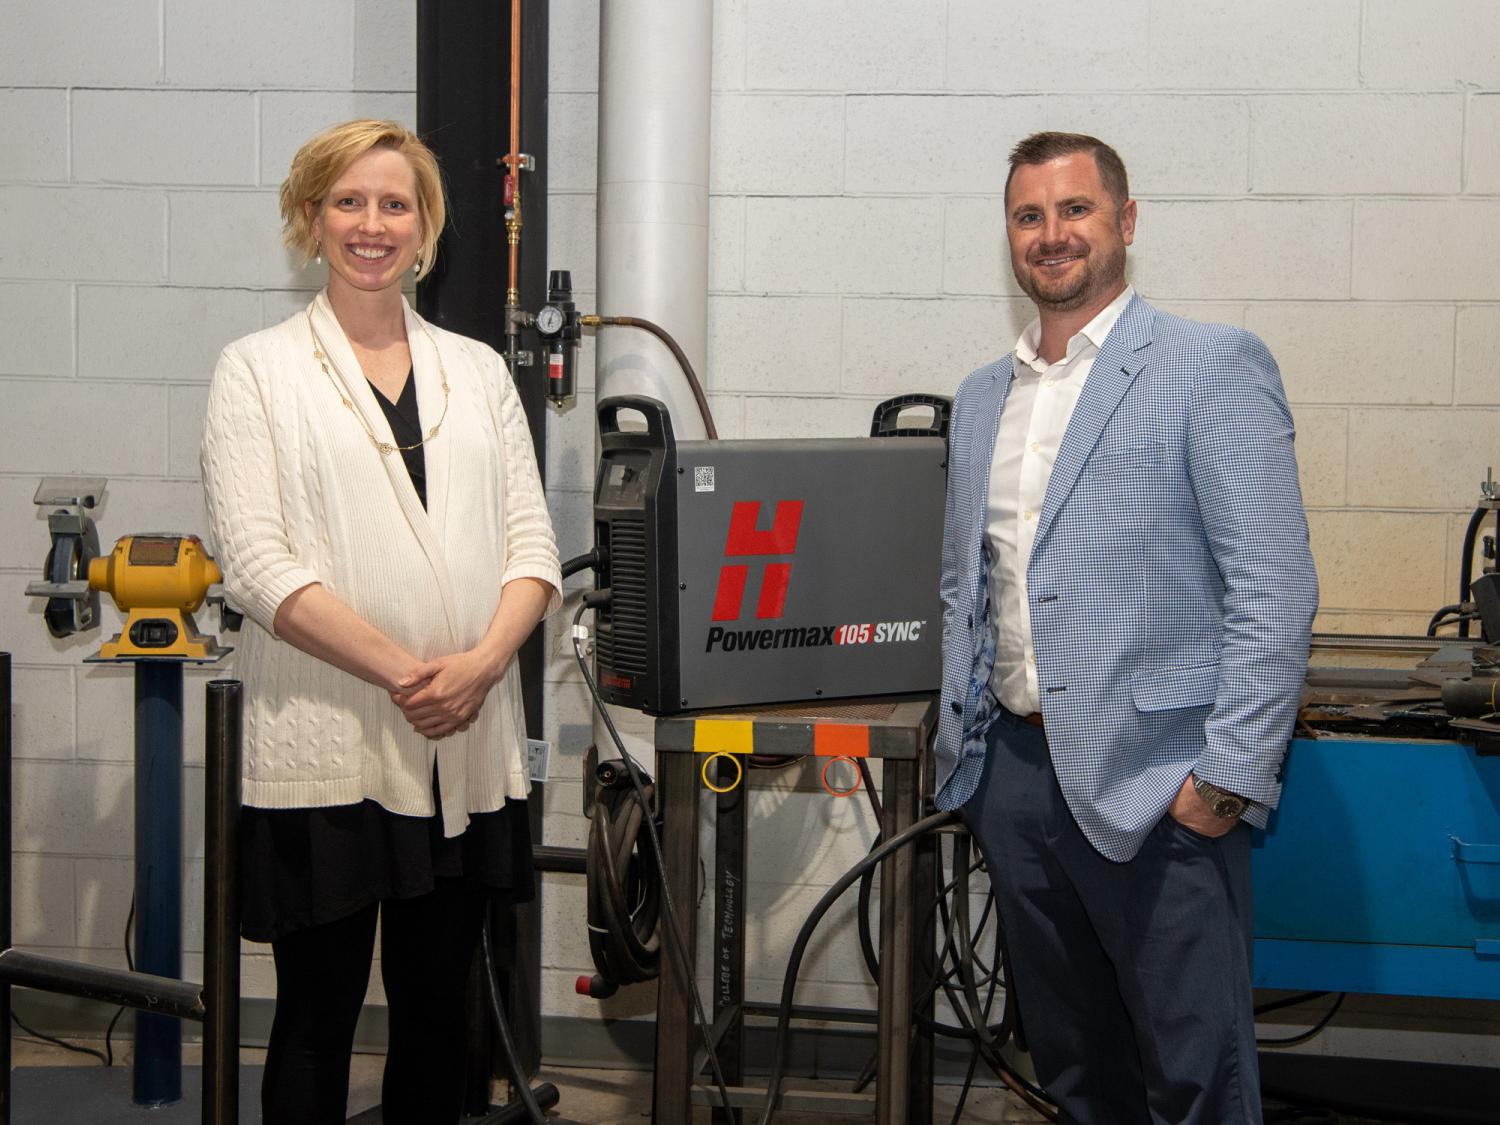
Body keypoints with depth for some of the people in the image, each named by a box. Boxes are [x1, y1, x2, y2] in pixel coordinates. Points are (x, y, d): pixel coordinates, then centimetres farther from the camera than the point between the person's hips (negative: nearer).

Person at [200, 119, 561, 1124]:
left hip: (465, 744, 4)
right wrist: (402, 672, -17)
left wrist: (484, 660, -12)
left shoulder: (478, 371, 14)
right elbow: (258, 562, -8)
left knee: (438, 1011, 11)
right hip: (326, 743, -4)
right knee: (320, 1014, 2)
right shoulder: (259, 371, 2)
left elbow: (531, 541, 8)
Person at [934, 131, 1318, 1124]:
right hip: (1013, 773, 6)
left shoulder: (1214, 368, -5)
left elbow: (1275, 589, -11)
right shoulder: (982, 399, 16)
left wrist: (1231, 778, -16)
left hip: (1153, 784, -6)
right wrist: (962, 745, 13)